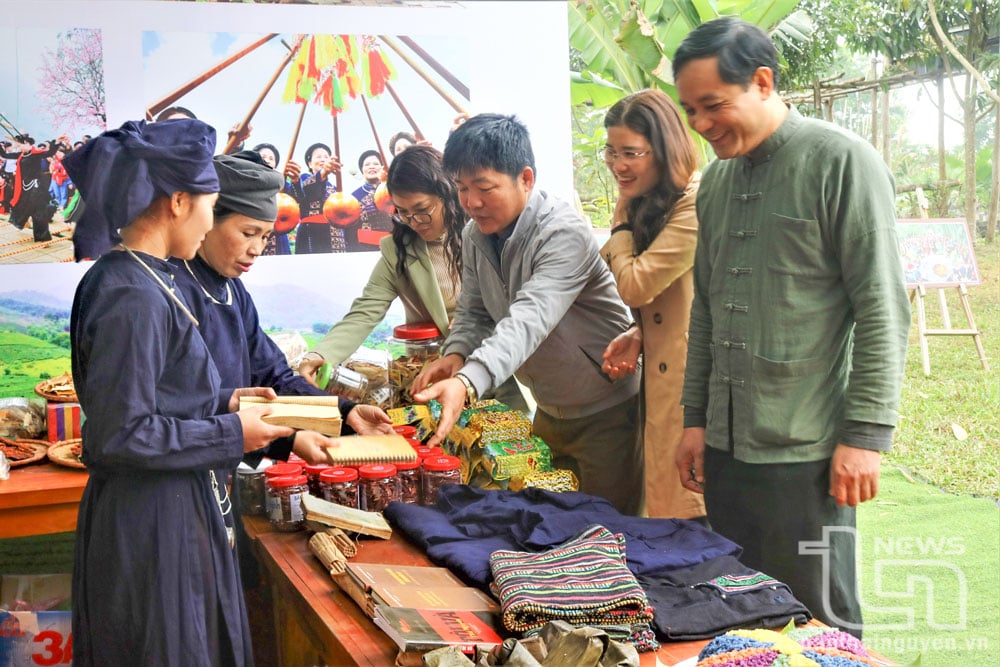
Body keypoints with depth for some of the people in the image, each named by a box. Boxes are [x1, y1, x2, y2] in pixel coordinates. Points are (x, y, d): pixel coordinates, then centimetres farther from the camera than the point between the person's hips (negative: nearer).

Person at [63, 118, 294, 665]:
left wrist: (222, 401, 9)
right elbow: (119, 435, -24)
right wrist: (232, 434, -15)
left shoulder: (121, 277, 7)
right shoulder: (135, 299, -23)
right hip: (152, 518, -9)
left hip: (167, 505, 9)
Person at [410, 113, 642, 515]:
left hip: (605, 411, -7)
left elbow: (530, 319, -41)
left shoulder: (565, 234, -27)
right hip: (548, 410, 7)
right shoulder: (475, 235, -2)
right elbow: (474, 312, 4)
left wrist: (467, 383, -56)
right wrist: (456, 353, -20)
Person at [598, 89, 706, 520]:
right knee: (667, 501, 14)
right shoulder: (651, 204, 13)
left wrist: (623, 218, -3)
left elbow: (634, 285, -16)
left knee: (691, 509, -1)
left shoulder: (698, 203, -17)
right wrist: (639, 335, 2)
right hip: (661, 382, 9)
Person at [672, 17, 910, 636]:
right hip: (725, 445, 7)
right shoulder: (717, 179, 13)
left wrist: (867, 433, -14)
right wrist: (696, 417, 15)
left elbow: (882, 309, -11)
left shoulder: (841, 161, -8)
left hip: (805, 451, -6)